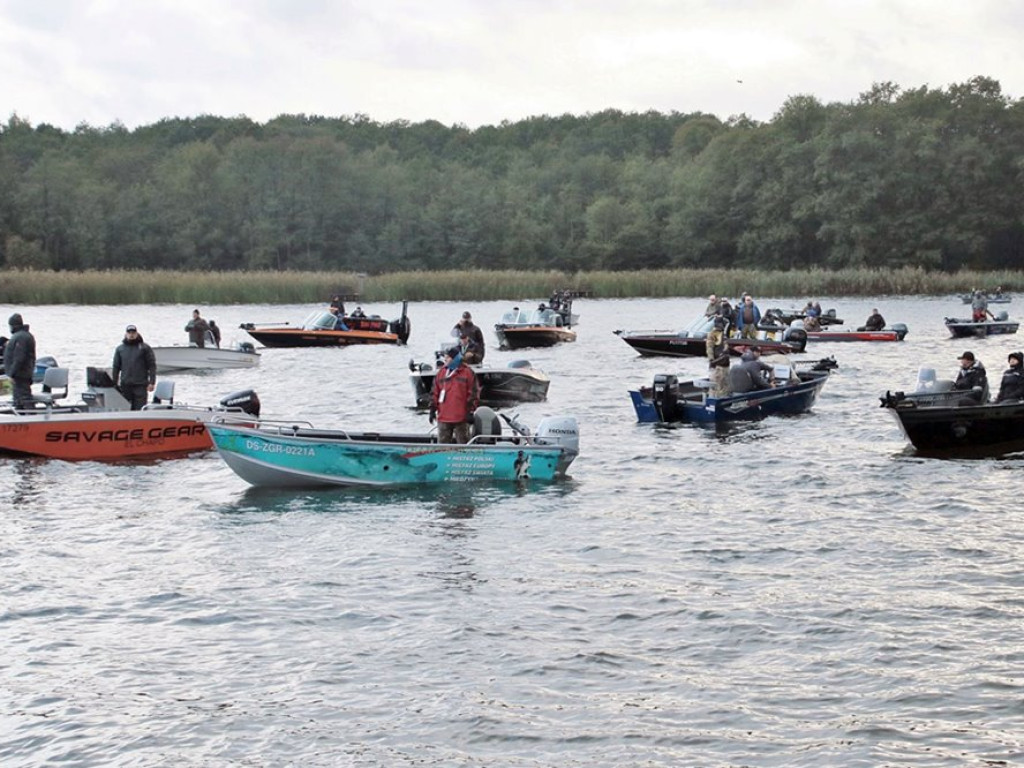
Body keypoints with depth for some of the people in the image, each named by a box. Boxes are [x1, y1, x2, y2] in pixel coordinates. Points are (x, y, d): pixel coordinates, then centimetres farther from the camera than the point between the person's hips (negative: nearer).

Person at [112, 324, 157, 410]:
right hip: (125, 385, 3)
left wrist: (152, 382, -8)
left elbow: (152, 366, 0)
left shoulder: (145, 348, 4)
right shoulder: (120, 349, 13)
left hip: (140, 385, -3)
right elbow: (116, 367, 15)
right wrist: (114, 384, 8)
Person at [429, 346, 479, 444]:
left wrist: (471, 411, -9)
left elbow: (473, 393, -5)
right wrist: (432, 409, 8)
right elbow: (434, 393, 13)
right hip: (443, 417, 4)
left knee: (463, 443, 4)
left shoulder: (467, 373, -3)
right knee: (443, 442, 6)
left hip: (461, 418, -4)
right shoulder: (441, 373, 10)